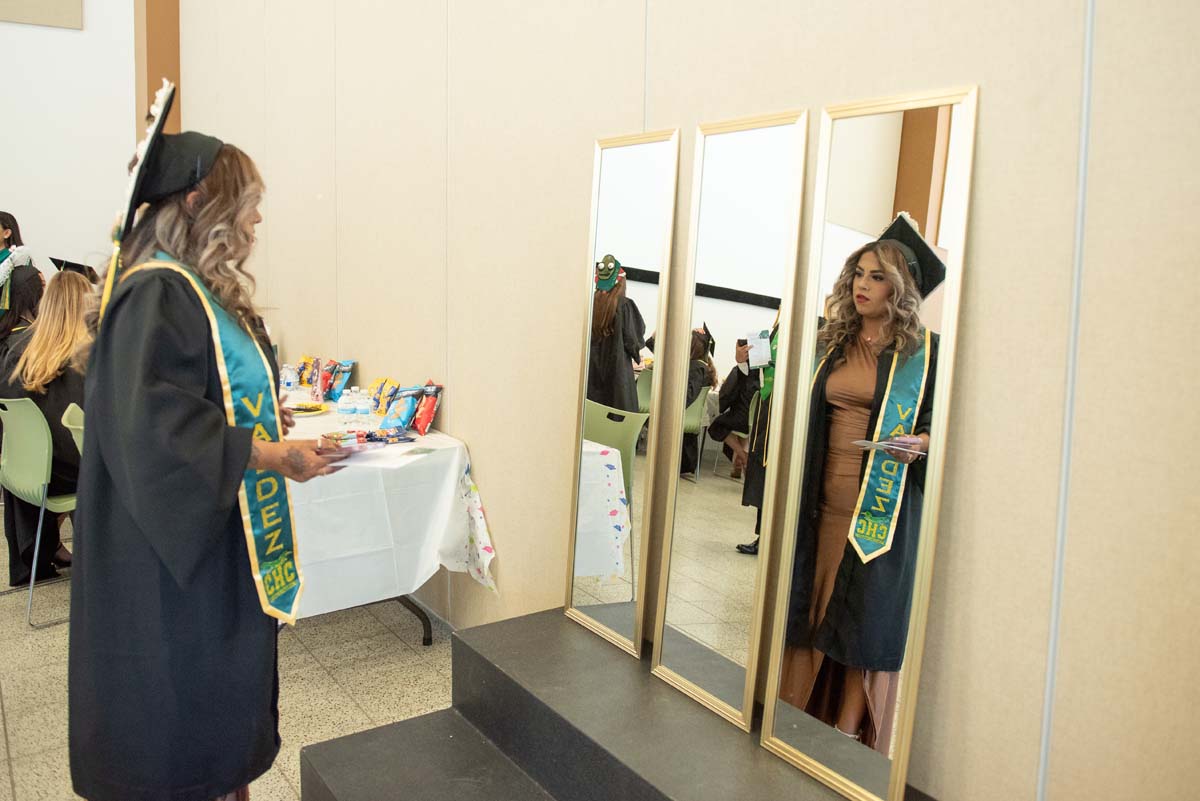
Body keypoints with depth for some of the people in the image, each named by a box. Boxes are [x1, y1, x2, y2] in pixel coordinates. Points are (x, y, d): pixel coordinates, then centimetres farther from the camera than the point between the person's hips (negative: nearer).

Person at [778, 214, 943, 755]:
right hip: (824, 502, 5)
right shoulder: (832, 344, 11)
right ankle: (804, 719, 25)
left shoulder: (924, 351, -3)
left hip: (882, 509, -4)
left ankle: (856, 743, 19)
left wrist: (920, 442, -20)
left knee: (868, 622, 3)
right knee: (814, 607, 9)